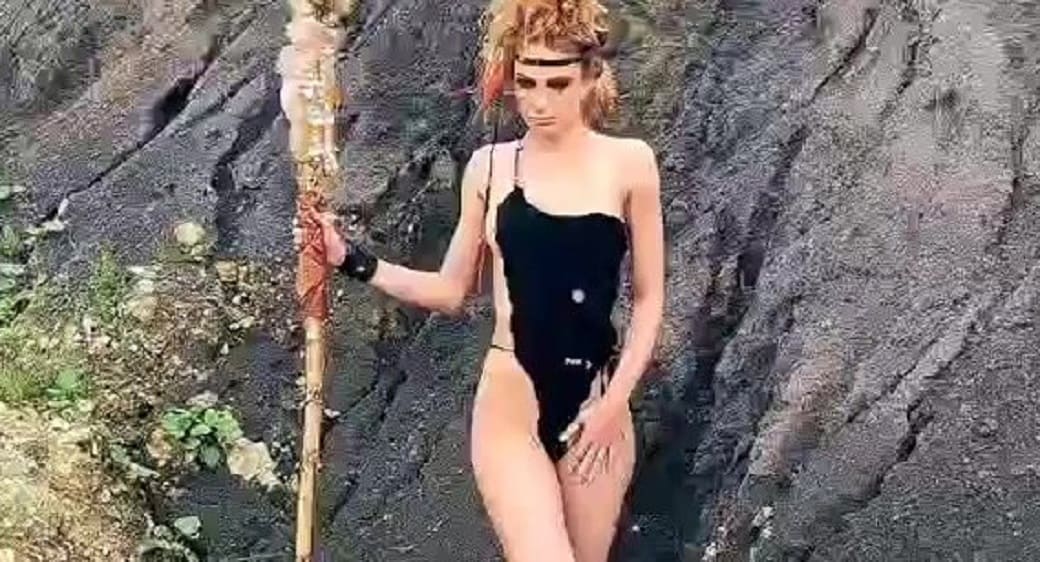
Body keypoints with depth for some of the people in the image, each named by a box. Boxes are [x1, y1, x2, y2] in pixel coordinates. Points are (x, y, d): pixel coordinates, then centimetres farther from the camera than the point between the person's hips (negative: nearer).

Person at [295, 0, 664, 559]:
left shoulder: (628, 162, -2)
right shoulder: (489, 166, 1)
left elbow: (649, 298, 3)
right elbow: (449, 290, 8)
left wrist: (614, 401, -5)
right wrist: (352, 260, -2)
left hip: (597, 405, 1)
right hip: (511, 401, -1)